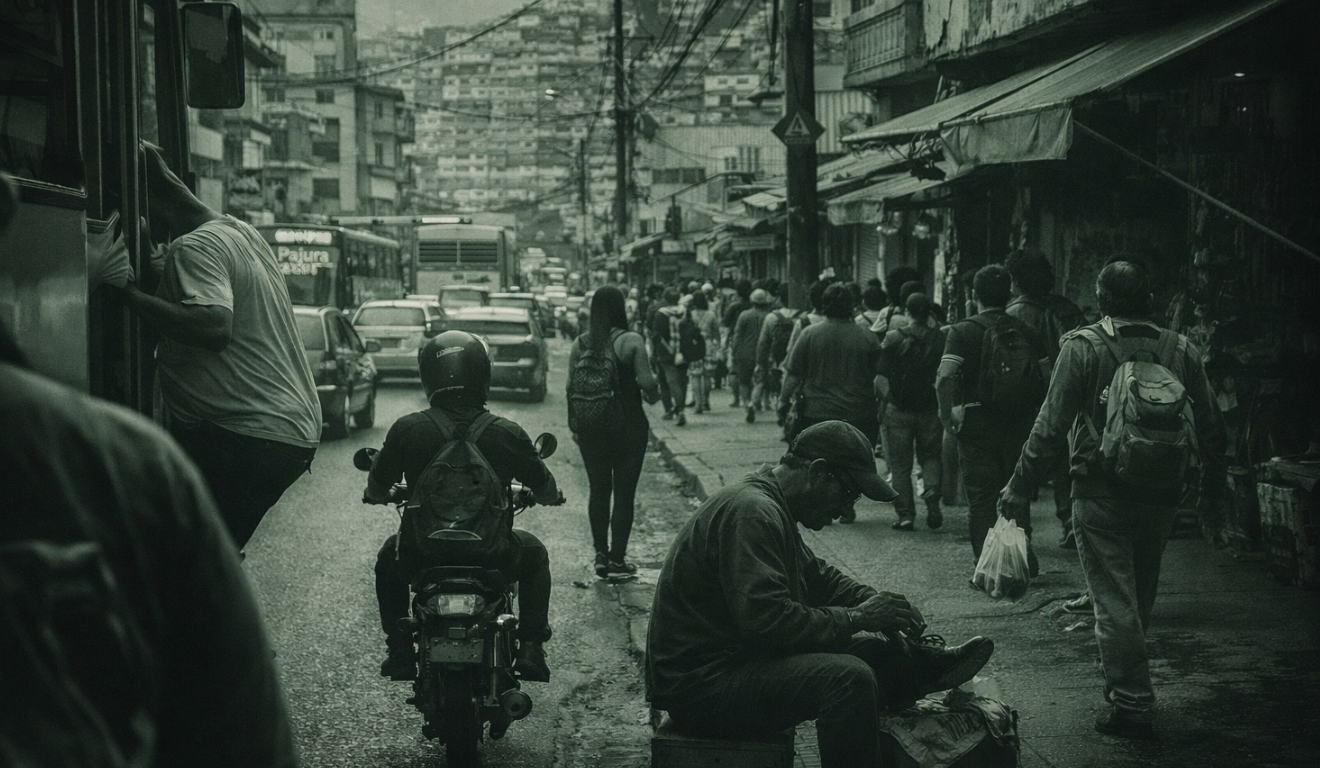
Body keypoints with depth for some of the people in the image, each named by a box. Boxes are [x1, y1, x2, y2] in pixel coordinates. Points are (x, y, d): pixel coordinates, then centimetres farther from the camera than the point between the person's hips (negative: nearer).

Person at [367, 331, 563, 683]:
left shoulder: (406, 430, -10)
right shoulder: (507, 433, -10)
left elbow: (377, 490, 4)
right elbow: (546, 489, 5)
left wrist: (375, 494, 30)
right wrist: (552, 495, 30)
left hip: (421, 560, 1)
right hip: (492, 559, 0)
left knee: (389, 555, 35)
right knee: (534, 552, 32)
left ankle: (399, 652, 29)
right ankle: (531, 649, 23)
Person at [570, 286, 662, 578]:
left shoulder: (580, 344, 0)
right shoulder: (631, 341, -11)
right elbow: (646, 381, -16)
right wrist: (654, 394, 7)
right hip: (628, 425, -3)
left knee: (598, 491, 14)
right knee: (624, 493, 4)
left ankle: (601, 554, 14)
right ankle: (617, 559, 5)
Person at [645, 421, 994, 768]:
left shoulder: (770, 507, 13)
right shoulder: (751, 512, -21)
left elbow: (817, 576, 23)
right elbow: (766, 620, -29)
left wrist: (877, 602, 5)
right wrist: (857, 616, -19)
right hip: (699, 683, -11)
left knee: (878, 650, 10)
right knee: (849, 678, -25)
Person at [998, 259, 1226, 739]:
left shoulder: (1082, 347, -10)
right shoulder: (1182, 351, 1)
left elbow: (1051, 426, -12)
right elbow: (1211, 427, 7)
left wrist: (1020, 487, -4)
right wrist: (1212, 489, 20)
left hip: (1101, 495, -4)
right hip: (1160, 497, 4)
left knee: (1114, 599, 0)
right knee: (1141, 596, 20)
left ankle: (1132, 703, -1)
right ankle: (1122, 681, 36)